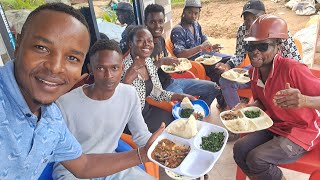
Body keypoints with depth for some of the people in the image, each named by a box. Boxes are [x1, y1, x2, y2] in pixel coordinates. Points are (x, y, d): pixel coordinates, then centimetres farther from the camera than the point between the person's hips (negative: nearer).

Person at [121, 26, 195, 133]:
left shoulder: (149, 61, 0)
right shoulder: (124, 68, -24)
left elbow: (157, 92, 9)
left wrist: (180, 97, -2)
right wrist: (127, 81, -41)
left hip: (148, 110, 7)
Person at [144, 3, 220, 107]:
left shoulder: (161, 39, 7)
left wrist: (176, 66, 0)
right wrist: (160, 62, -30)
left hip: (170, 81, 9)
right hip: (161, 88, -8)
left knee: (213, 88, 11)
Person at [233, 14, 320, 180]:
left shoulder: (291, 69, -27)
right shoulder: (253, 72, -4)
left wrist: (304, 100, -47)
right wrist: (246, 108, -10)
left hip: (302, 131, -6)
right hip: (274, 126, 6)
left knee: (256, 159, -22)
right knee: (239, 149, -11)